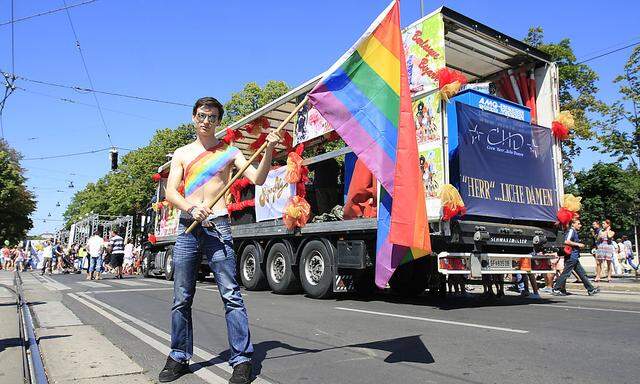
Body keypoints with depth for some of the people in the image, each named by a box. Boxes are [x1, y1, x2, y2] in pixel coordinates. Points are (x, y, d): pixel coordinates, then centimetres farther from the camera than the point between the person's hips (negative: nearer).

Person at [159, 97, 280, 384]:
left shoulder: (229, 152, 9)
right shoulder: (181, 154, 15)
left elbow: (257, 179, -4)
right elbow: (170, 193, 4)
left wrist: (269, 150, -20)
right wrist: (192, 208, -17)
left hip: (217, 226, -3)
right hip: (187, 227, 3)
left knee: (231, 295, -8)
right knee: (181, 298, 8)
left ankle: (242, 360, -2)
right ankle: (179, 358, 23)